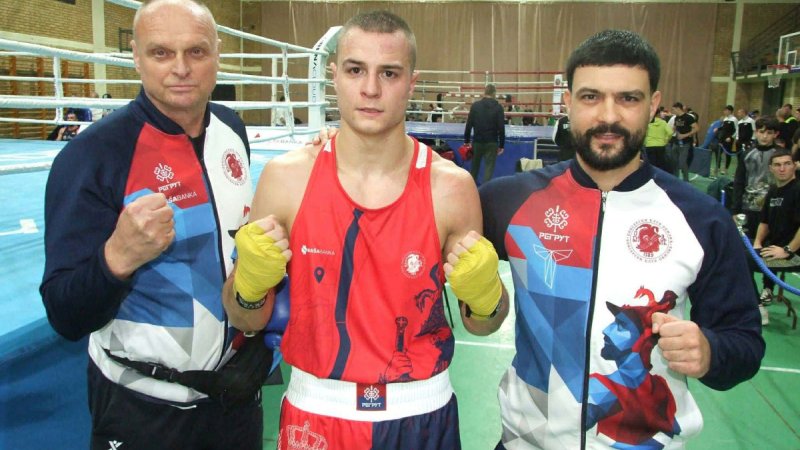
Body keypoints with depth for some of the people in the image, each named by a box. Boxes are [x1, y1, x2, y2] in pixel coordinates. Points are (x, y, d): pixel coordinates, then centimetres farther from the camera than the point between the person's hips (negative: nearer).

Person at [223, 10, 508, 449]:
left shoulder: (451, 186, -13)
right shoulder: (285, 177, -11)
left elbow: (481, 324, 0)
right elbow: (246, 319, -2)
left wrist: (484, 292, -20)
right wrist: (250, 281, -22)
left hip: (421, 414, 0)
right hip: (314, 413, 1)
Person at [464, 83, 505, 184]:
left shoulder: (475, 105, -1)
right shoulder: (498, 107, -4)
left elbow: (469, 125, -1)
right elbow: (501, 128, -6)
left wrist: (466, 140, 7)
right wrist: (501, 145, 0)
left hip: (477, 140, 2)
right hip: (492, 142, -2)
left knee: (475, 165, 16)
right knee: (489, 166, 2)